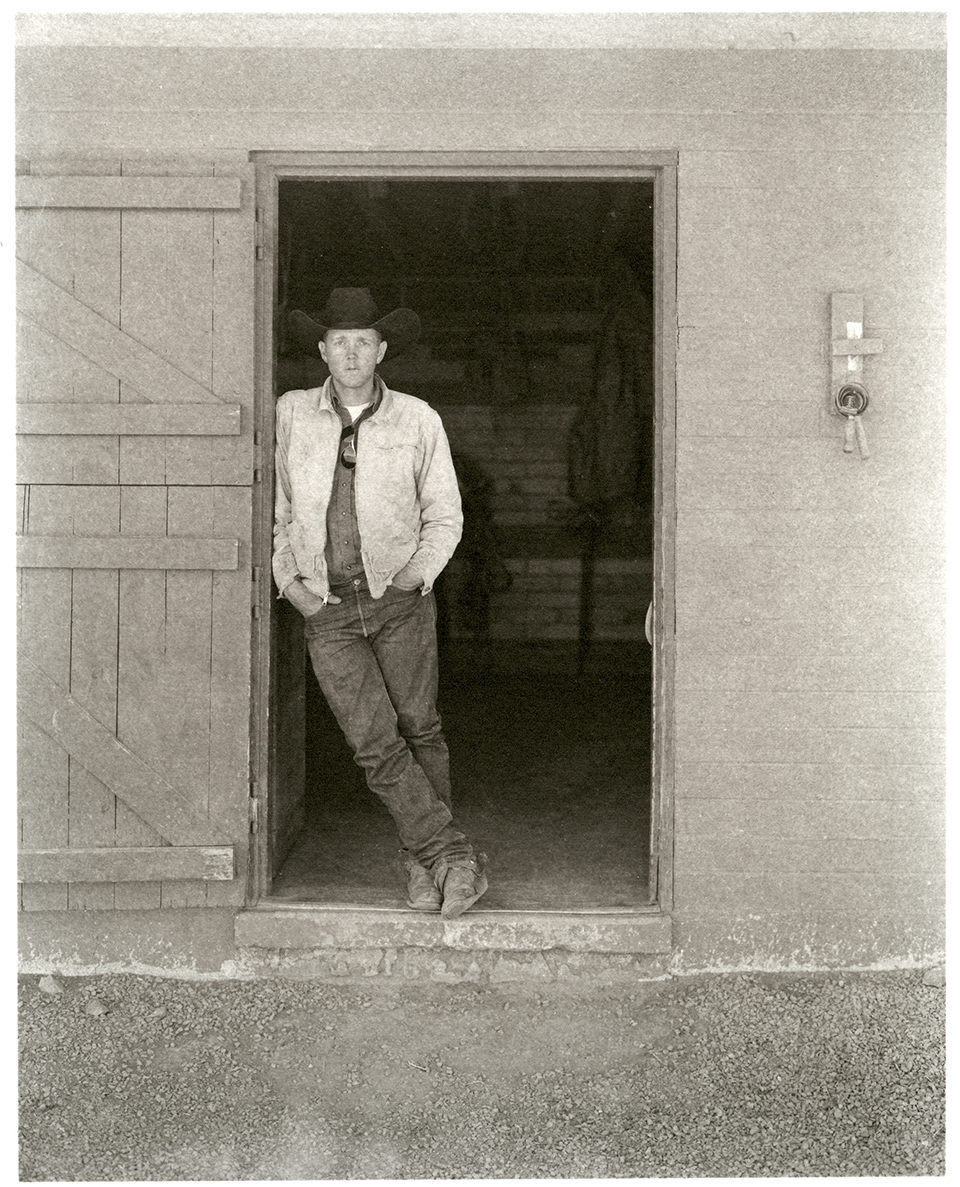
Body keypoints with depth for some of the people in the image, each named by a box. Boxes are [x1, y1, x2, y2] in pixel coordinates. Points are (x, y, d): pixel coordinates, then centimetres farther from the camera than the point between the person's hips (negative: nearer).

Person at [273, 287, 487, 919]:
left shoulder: (418, 420, -1)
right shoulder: (292, 413, 2)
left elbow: (444, 516, 7)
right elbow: (279, 504, 12)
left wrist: (419, 571, -9)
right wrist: (288, 576, 1)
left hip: (400, 601, 0)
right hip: (326, 611, 0)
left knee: (420, 729, 6)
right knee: (376, 744, -9)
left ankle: (424, 858, 23)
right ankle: (455, 856, -3)